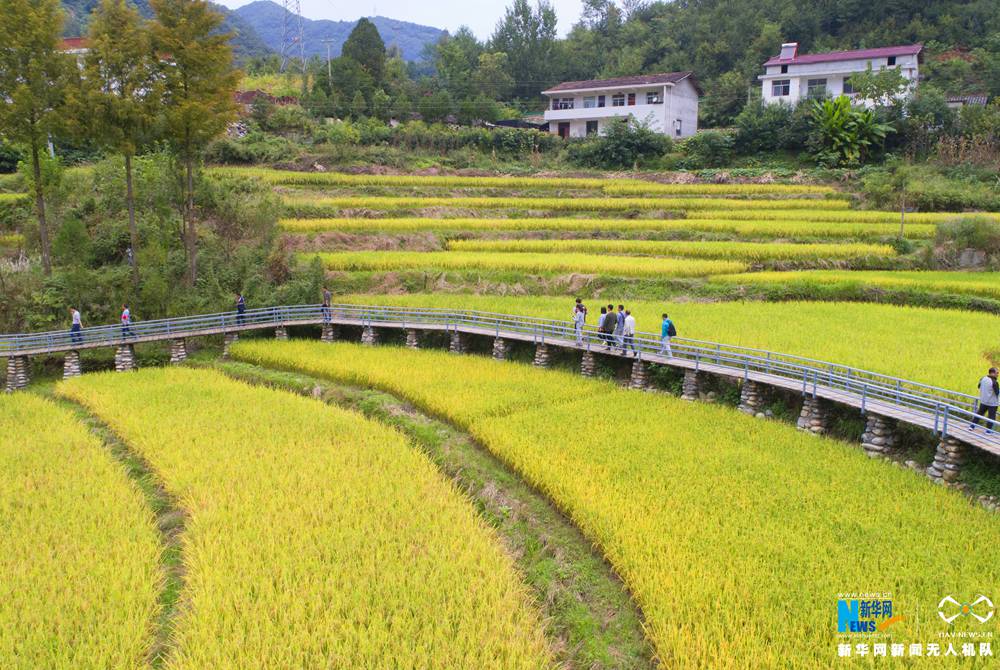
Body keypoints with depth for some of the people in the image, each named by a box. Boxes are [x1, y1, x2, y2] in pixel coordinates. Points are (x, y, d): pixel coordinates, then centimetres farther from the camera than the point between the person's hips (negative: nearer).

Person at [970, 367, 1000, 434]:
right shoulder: (994, 382, -24)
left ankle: (972, 426, 22)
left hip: (983, 401, 6)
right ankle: (988, 430, 14)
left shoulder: (983, 379, -3)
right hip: (992, 403, -6)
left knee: (979, 413, 19)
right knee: (991, 416, 8)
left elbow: (979, 386, 13)